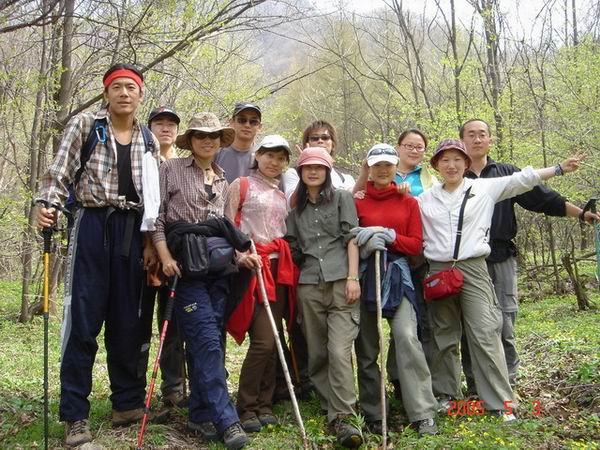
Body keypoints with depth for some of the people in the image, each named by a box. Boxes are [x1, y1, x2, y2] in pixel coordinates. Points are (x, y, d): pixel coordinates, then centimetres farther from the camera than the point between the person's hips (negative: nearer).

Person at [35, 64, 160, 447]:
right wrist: (48, 204, -18)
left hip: (134, 231, 3)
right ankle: (75, 415, 3)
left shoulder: (149, 140, 13)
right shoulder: (84, 126, 4)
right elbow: (60, 173, -1)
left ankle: (128, 402, 19)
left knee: (129, 320, 7)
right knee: (84, 318, -4)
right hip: (94, 226, -3)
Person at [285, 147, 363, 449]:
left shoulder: (342, 198, 9)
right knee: (317, 353, 4)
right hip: (309, 285, 4)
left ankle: (340, 418, -14)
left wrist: (353, 277, -8)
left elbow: (351, 238, 1)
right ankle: (330, 408, 14)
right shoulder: (296, 208, 20)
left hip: (340, 281, -4)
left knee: (339, 351, -14)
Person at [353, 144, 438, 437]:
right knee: (366, 346, 4)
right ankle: (372, 414, 16)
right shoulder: (356, 201, 6)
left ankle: (424, 415, -11)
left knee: (406, 337, -16)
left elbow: (416, 245, 5)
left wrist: (389, 237, -11)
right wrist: (365, 241, -15)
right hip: (364, 273, 1)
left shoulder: (409, 203, 9)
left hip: (397, 273, 0)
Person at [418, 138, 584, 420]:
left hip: (473, 269, -2)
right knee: (444, 337, 9)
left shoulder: (484, 188, 6)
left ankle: (500, 402, -5)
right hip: (438, 271, 3)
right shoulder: (425, 198, 13)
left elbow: (521, 180, 5)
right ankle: (446, 394, 23)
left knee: (485, 335, -10)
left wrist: (560, 169, 3)